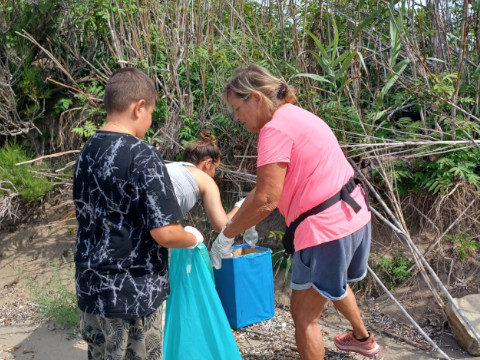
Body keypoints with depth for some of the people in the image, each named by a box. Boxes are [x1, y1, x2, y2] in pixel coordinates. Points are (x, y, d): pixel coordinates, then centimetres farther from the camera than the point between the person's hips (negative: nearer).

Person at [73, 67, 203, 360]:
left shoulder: (87, 153, 3)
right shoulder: (143, 157, -19)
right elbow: (165, 234, -22)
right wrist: (194, 237, -1)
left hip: (92, 290, 6)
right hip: (134, 294, -6)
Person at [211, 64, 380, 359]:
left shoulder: (275, 128, -17)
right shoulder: (294, 116, 14)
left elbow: (266, 200, -22)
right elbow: (267, 188, 15)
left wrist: (227, 236, -10)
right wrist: (236, 221, 14)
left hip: (327, 229, -11)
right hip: (353, 216, 11)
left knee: (304, 316, 5)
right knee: (335, 283, 35)